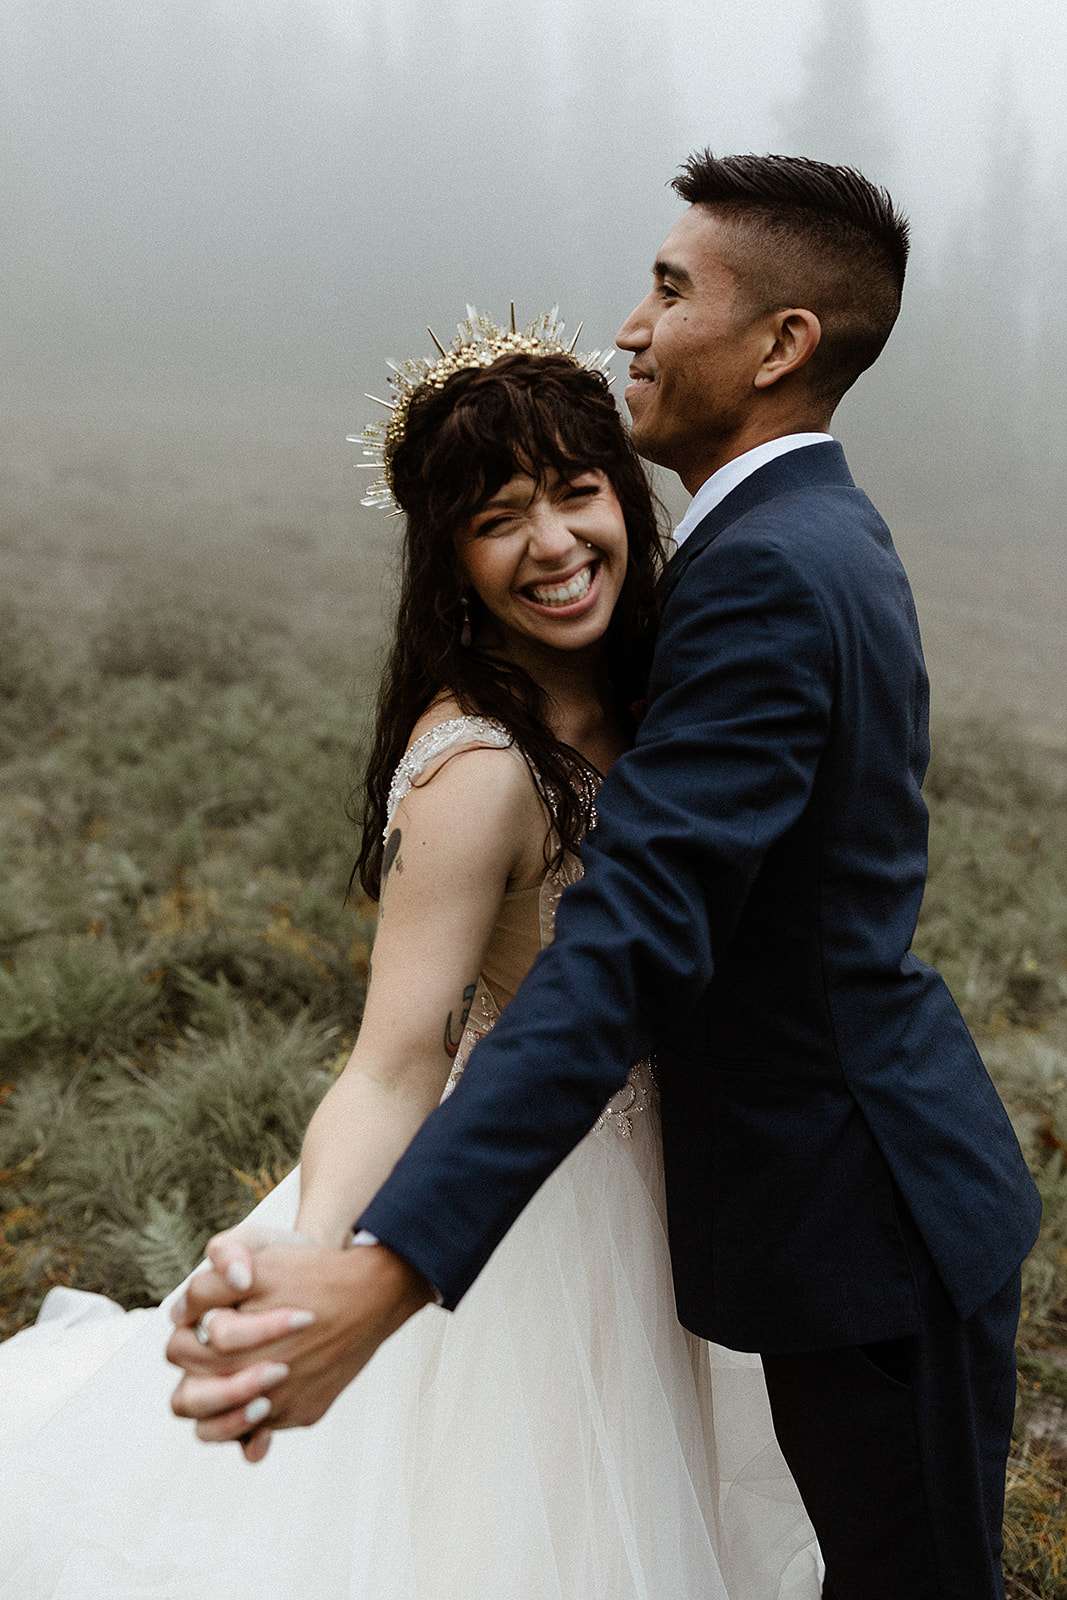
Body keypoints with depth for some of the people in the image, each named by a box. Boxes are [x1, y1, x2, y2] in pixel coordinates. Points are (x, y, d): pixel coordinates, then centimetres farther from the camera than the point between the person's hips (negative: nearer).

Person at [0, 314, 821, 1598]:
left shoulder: (606, 694, -6)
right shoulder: (477, 768, -32)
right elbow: (392, 1073, -37)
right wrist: (306, 1267, -51)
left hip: (619, 1148, 8)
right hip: (533, 1199, -8)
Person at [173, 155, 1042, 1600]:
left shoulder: (765, 575, -26)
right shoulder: (832, 531, 6)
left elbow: (629, 946, -37)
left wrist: (374, 1285, -43)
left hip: (866, 1219, -9)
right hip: (882, 1170, 9)